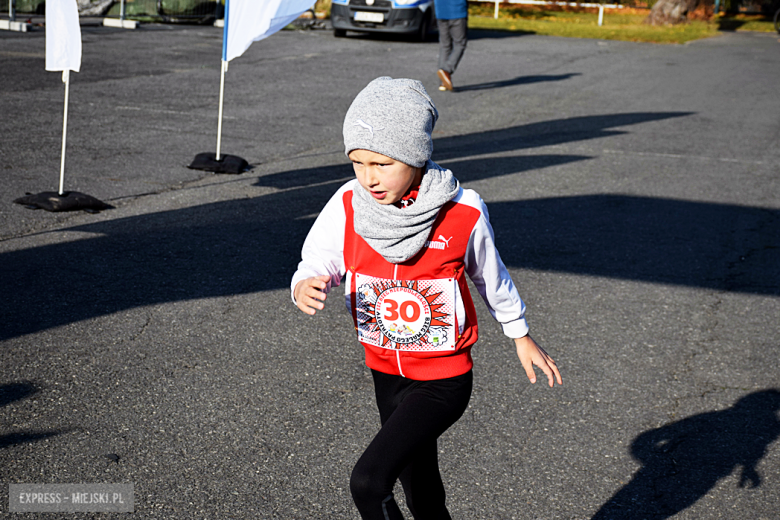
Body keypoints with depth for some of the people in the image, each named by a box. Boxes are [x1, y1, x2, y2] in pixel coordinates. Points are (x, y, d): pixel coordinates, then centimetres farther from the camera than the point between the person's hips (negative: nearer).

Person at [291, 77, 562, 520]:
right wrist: (305, 289, -35)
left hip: (444, 380, -5)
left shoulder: (463, 214, -18)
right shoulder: (348, 206, -11)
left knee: (369, 481, -20)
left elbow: (490, 276, -1)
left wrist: (521, 336, 13)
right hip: (386, 375, 5)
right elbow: (318, 263, -10)